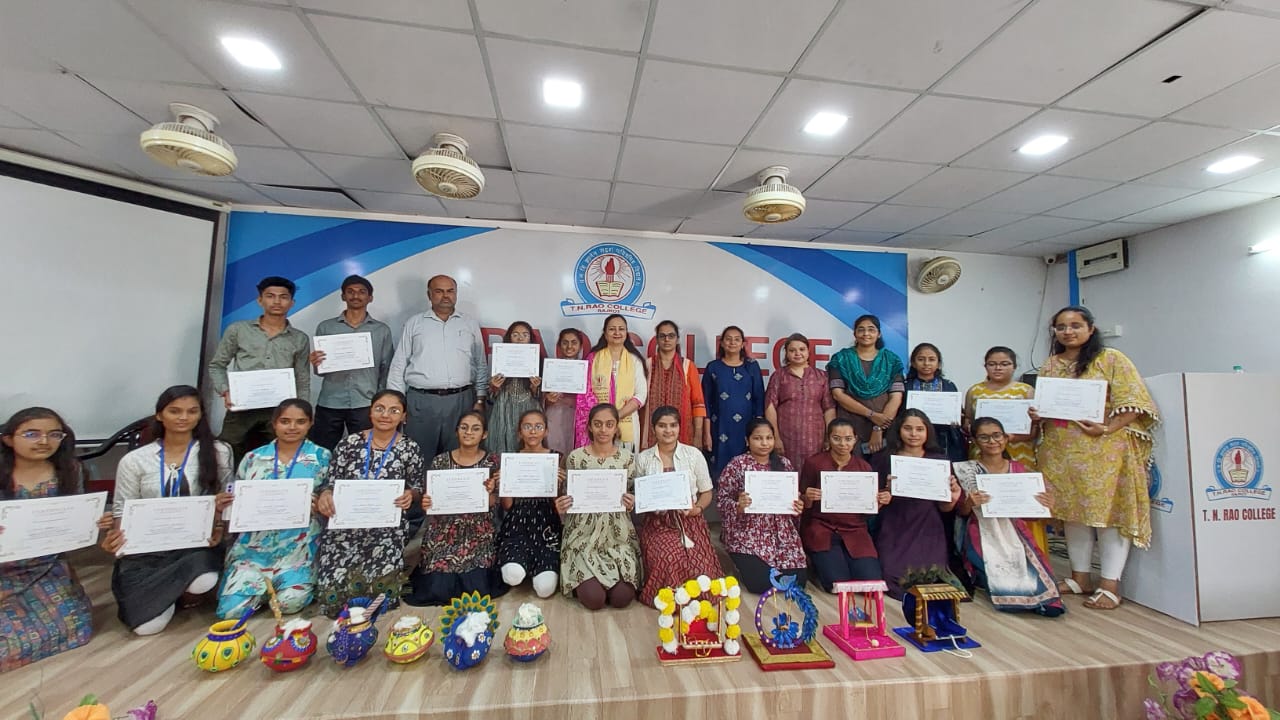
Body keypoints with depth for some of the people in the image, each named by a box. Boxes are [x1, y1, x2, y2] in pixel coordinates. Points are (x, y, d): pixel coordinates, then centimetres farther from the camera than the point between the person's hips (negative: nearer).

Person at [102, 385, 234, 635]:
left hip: (198, 545, -1)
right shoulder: (135, 460, 3)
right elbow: (123, 510, 7)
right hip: (146, 548, 1)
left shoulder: (218, 452, 0)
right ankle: (175, 592, 15)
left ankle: (185, 591, 1)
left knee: (203, 580, -36)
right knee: (147, 625, -19)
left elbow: (227, 501, 5)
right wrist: (115, 537, -15)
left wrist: (219, 526, -14)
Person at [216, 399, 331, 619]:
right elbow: (236, 500, 14)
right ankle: (267, 585, 20)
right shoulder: (253, 458, 7)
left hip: (299, 546, -2)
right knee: (231, 609, -12)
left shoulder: (322, 457, 0)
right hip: (254, 545, 3)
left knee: (290, 601, -19)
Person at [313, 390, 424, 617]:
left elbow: (418, 490, 5)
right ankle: (359, 570, 17)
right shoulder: (349, 443, 2)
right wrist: (325, 494, -17)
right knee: (332, 592, -13)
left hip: (387, 528, -1)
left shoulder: (410, 449, -2)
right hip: (344, 525, 2)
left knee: (381, 589, -19)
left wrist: (410, 495, -18)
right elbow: (331, 481, 5)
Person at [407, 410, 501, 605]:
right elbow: (429, 498, 5)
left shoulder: (492, 462, -3)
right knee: (439, 590, -10)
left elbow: (494, 505, -2)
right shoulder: (440, 461, -1)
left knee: (476, 590, -14)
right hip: (443, 533, 1)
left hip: (478, 534, -1)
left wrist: (490, 492, -22)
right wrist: (425, 505, -17)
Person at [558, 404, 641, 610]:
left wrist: (631, 503, -16)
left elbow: (633, 496, 7)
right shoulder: (575, 457, -5)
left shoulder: (627, 457, -1)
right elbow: (567, 498, 4)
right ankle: (581, 581, 19)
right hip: (584, 535, -1)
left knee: (622, 598, -12)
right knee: (594, 599, -15)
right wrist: (560, 507, -19)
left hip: (619, 535, 2)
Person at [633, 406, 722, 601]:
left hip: (689, 521, 0)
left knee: (701, 577, -21)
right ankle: (668, 599, 5)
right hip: (657, 523, 0)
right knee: (667, 561, -30)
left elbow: (706, 493, 9)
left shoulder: (694, 454, 4)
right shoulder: (642, 459, 5)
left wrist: (698, 508, -12)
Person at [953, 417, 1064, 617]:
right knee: (1005, 581, -20)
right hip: (984, 537, -3)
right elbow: (961, 512, -3)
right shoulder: (967, 470, -5)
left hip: (1015, 534, 4)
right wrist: (969, 503, -25)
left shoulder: (1018, 469, 6)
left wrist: (1043, 505, -11)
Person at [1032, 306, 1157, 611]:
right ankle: (1080, 577, 20)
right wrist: (1036, 415, -4)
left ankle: (1109, 585, 8)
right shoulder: (1049, 365, 12)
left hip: (1104, 449, -4)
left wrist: (1106, 429, -19)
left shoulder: (1110, 359, -1)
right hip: (1061, 451, 4)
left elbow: (1133, 402, -7)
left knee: (1108, 511, -2)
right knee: (1073, 512, 9)